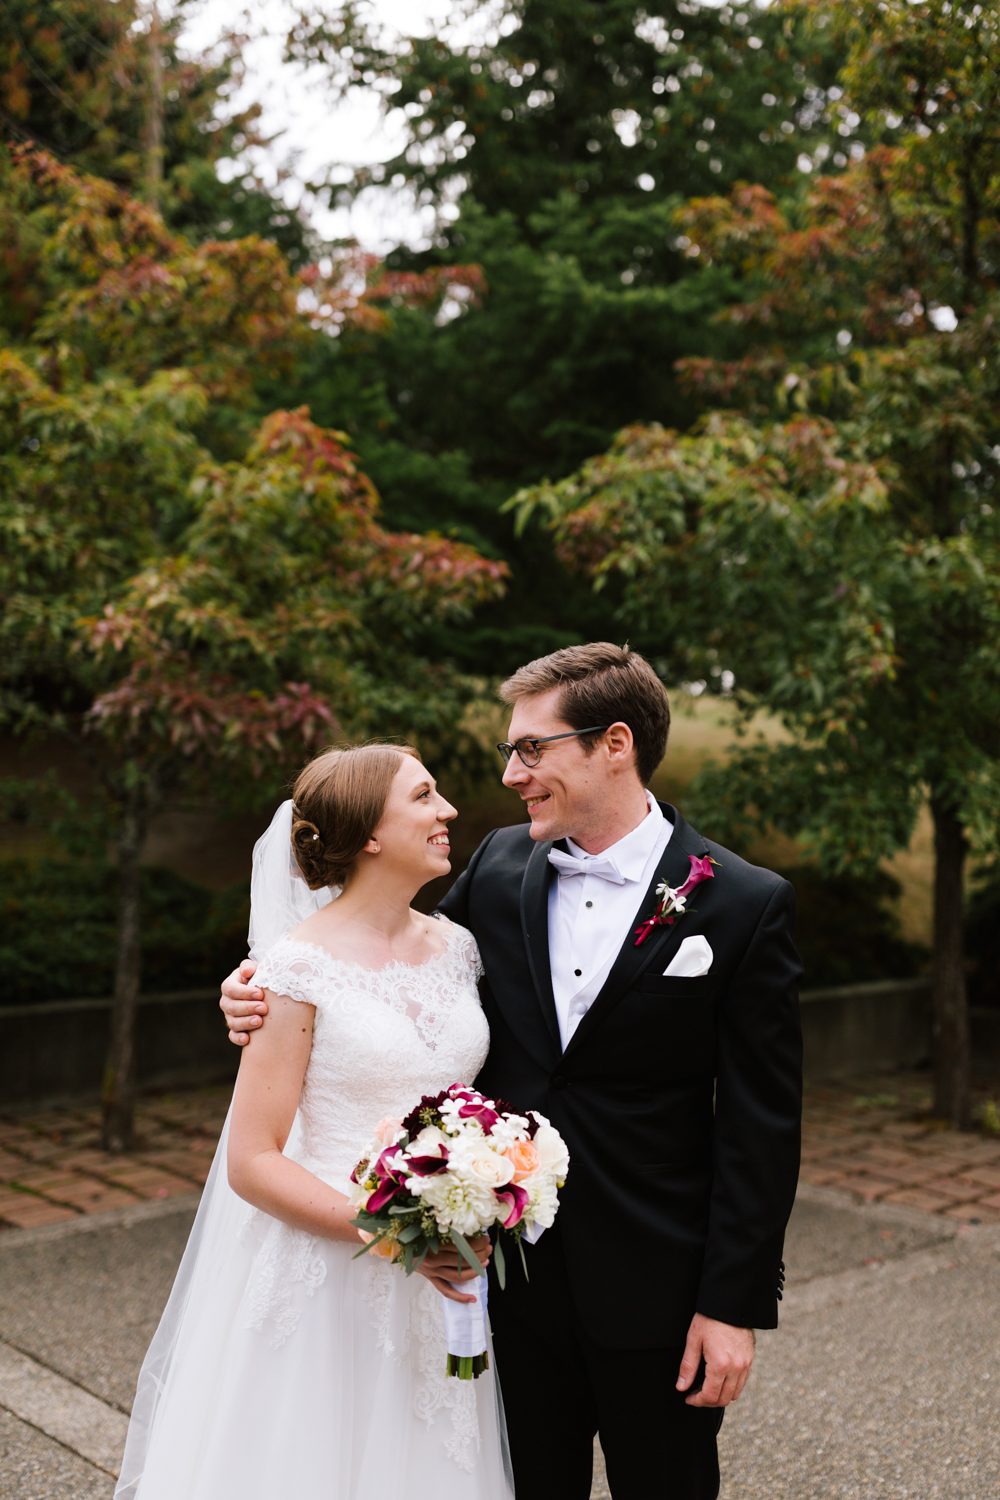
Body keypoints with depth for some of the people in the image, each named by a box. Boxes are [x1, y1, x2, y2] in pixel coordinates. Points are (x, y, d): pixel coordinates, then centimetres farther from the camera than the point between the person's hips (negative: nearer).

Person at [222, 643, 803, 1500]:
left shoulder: (745, 905, -12)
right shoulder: (500, 865, 0)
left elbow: (760, 1127, -10)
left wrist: (734, 1304, -11)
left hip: (654, 1294, -3)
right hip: (517, 1276, 4)